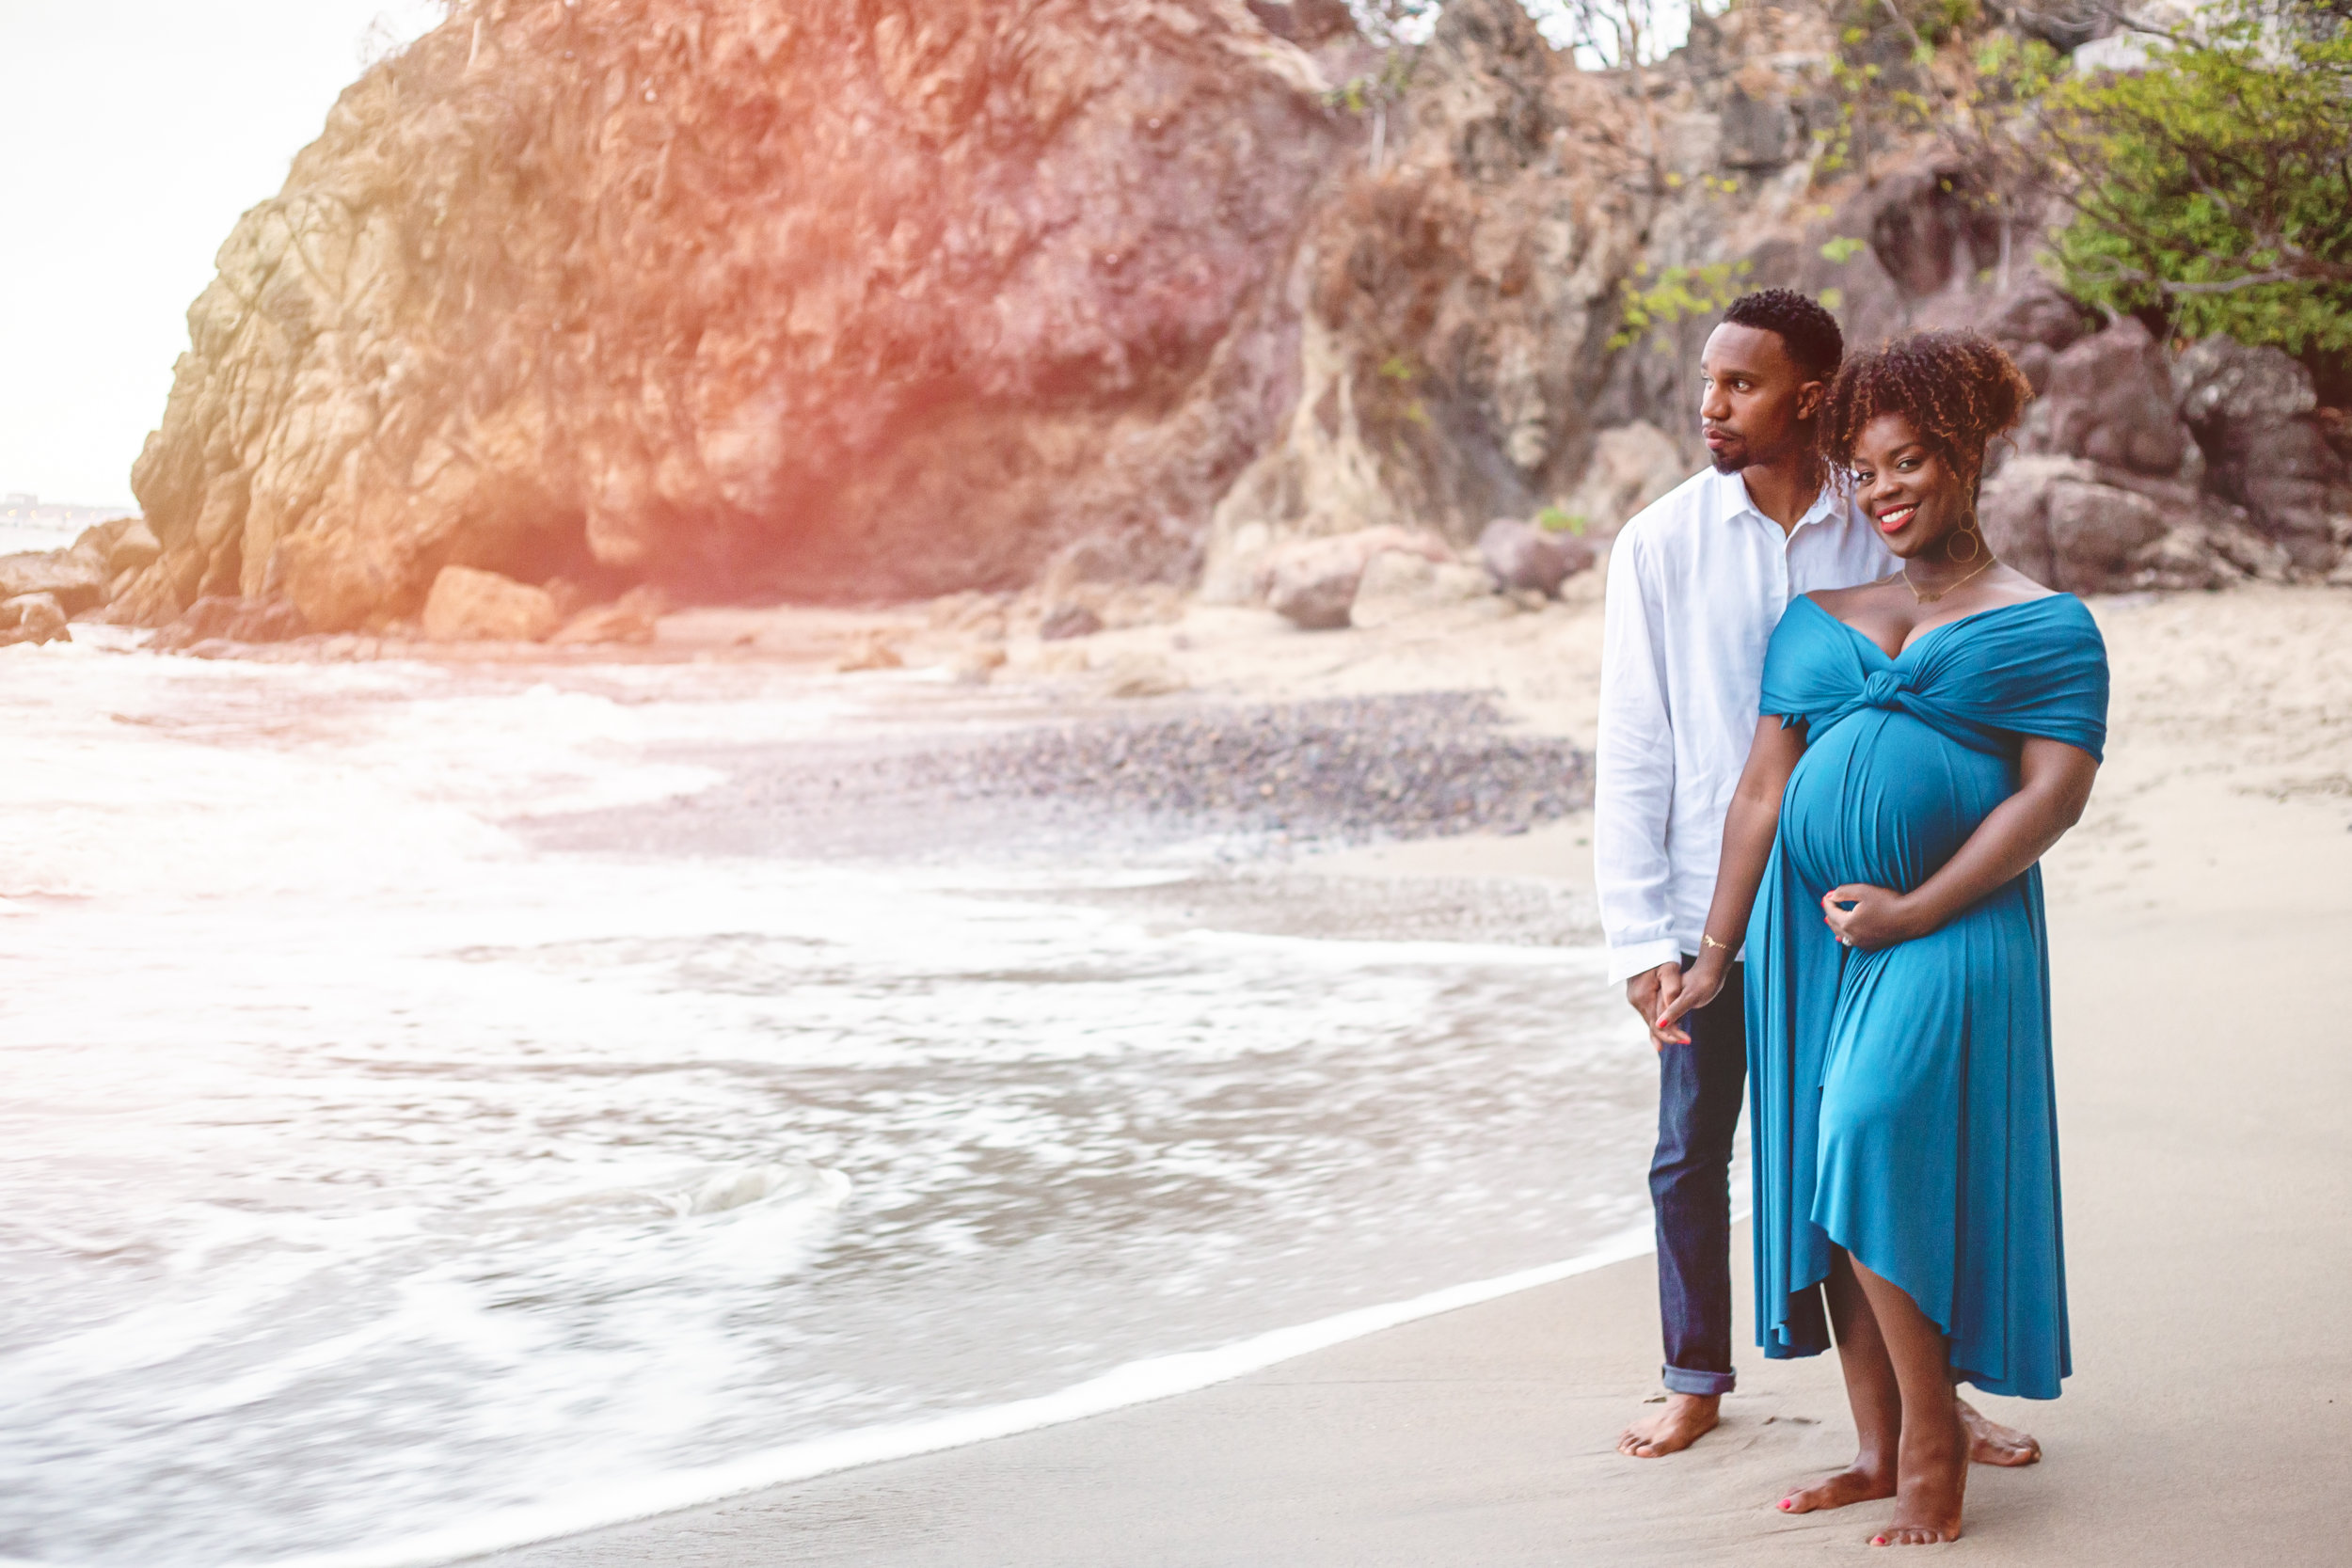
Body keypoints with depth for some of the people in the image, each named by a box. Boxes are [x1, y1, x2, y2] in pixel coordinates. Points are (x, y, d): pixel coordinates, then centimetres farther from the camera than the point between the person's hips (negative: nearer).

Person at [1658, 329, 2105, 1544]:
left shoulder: (2044, 626, 5)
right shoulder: (1818, 621, 17)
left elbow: (2056, 794, -6)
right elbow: (1762, 790, 14)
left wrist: (1917, 910, -14)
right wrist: (1714, 957, 11)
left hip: (1948, 939, -5)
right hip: (1804, 930, 5)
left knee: (1880, 1158, -17)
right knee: (1826, 1187, 4)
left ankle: (1934, 1444, -3)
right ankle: (1879, 1451, 14)